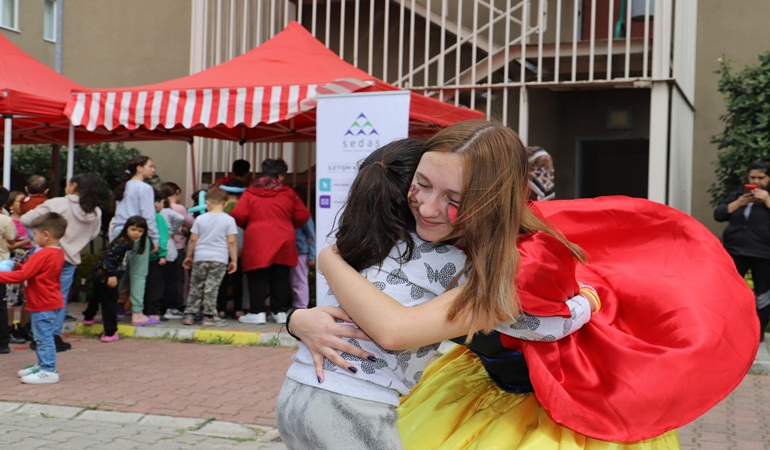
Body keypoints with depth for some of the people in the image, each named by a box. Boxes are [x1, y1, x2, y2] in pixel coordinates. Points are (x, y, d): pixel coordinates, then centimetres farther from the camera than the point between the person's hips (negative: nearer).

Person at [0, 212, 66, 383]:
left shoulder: (42, 255, -22)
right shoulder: (58, 253, 8)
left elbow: (22, 275, -21)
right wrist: (18, 266, 11)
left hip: (43, 305, -10)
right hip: (51, 302, 10)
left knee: (43, 337, -5)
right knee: (43, 336, 19)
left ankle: (48, 371, -2)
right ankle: (43, 365, 29)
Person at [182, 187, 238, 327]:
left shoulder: (200, 218, 4)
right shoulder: (229, 220, -1)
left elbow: (193, 239, 6)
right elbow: (231, 242, -4)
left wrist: (189, 256, 17)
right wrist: (234, 260, 2)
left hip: (200, 258, 2)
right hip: (219, 258, -2)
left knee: (195, 287, 10)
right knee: (212, 288, 0)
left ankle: (189, 315, 13)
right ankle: (209, 316, 0)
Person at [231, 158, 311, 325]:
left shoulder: (250, 193, 2)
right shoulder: (289, 193, 5)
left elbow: (238, 215, -6)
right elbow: (303, 216, 5)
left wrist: (247, 227, 14)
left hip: (257, 242, -1)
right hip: (283, 242, 1)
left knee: (258, 278, 3)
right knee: (280, 278, 10)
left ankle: (257, 312, 0)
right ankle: (280, 311, 12)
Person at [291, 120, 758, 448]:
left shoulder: (522, 267, -36)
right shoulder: (426, 231, -16)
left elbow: (395, 330, -44)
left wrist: (329, 260, -30)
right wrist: (304, 319, -22)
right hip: (491, 384, 7)